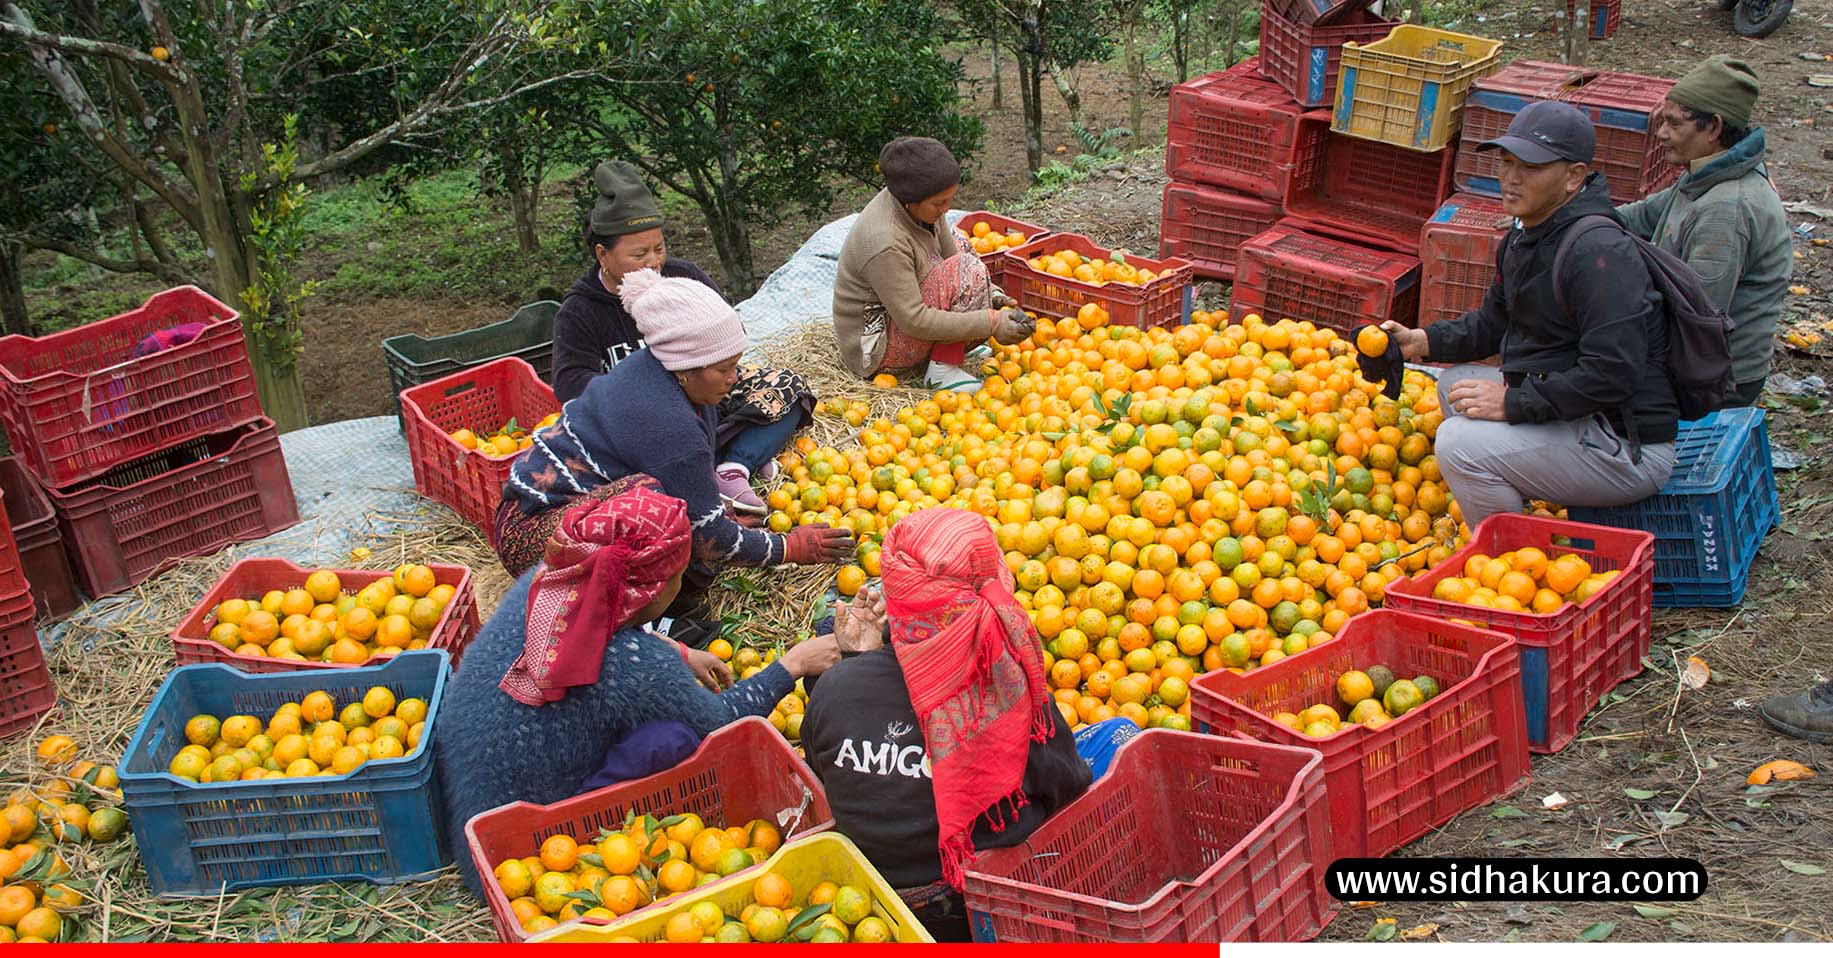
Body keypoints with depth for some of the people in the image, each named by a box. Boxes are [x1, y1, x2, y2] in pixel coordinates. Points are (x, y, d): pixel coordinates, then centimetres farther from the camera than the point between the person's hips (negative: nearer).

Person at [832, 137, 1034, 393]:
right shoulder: (884, 243, -32)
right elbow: (915, 321, -30)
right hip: (875, 351, -9)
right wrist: (990, 323, -29)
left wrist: (989, 293, -10)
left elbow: (952, 254, 6)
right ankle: (944, 369, -15)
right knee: (967, 269, -22)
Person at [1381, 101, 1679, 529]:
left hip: (1628, 447, -10)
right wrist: (1421, 342, 6)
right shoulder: (1525, 237, 9)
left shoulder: (1600, 253, -24)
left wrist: (1514, 402, -24)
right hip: (1575, 420, 11)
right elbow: (1493, 323, 21)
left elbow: (1613, 373, -30)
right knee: (1456, 384, 19)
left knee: (1461, 443, -22)